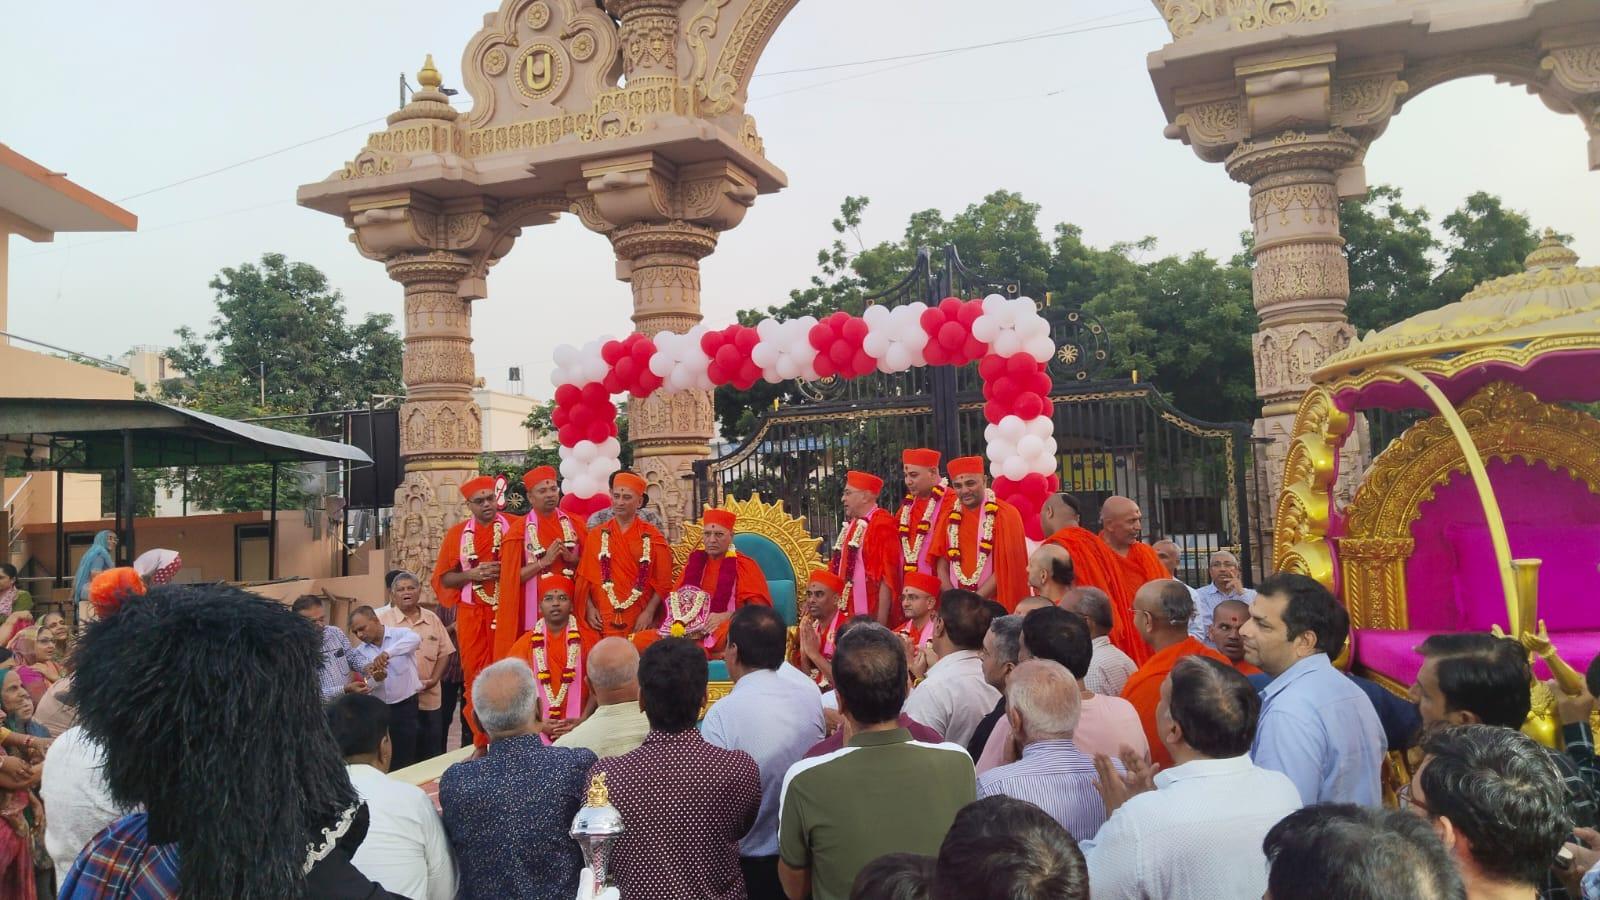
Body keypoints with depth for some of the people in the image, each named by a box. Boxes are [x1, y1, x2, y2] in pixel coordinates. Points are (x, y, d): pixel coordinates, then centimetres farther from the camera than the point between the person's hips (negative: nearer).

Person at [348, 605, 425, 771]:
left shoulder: (400, 634, -8)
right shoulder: (360, 651, 5)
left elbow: (415, 639, -32)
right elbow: (365, 685, 2)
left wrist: (387, 653, -45)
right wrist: (375, 680, -21)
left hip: (405, 706, -4)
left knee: (405, 759, 1)